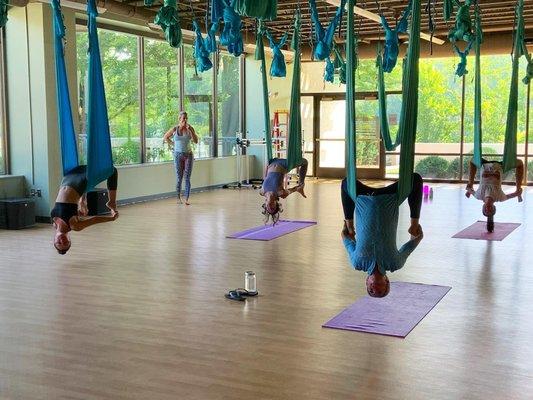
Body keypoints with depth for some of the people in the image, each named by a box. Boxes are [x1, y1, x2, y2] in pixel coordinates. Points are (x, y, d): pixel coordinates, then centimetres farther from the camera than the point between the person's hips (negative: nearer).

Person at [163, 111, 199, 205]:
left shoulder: (190, 128, -1)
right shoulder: (174, 129, -1)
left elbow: (196, 141, -9)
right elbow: (165, 137, 13)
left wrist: (190, 130, -16)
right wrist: (173, 144, 4)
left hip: (188, 155, 0)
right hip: (178, 155, 0)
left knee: (187, 177, -6)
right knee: (179, 178, 5)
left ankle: (187, 199, -6)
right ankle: (179, 198, 20)